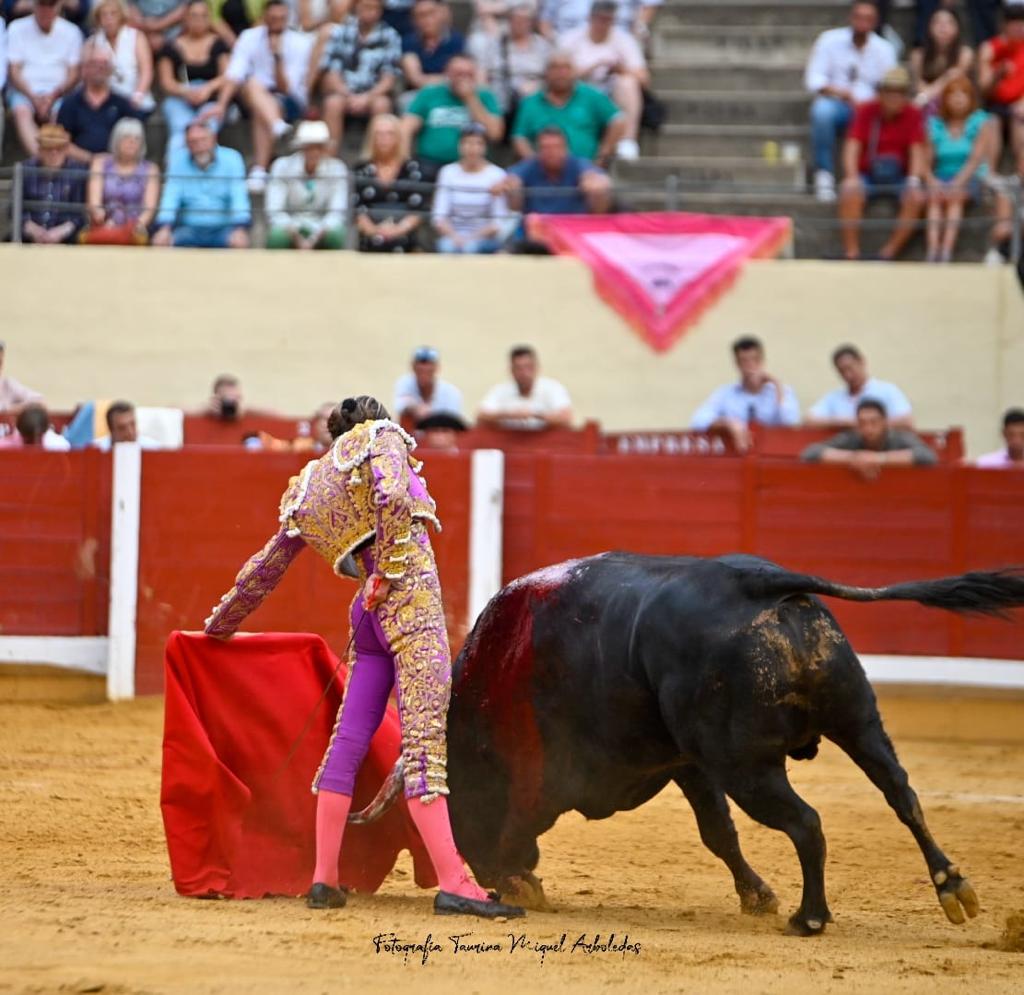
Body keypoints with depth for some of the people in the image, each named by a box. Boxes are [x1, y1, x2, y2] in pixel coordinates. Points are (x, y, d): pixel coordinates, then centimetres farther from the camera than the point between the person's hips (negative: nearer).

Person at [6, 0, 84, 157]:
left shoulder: (71, 32, 7)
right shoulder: (17, 29, 6)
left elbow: (74, 74, 5)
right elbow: (14, 72, 1)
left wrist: (53, 95, -14)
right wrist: (33, 97, -15)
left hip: (58, 92, 0)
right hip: (25, 90, 0)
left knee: (60, 113, -35)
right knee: (21, 111, -35)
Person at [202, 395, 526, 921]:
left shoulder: (307, 491, 23)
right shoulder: (381, 437, 6)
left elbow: (264, 567, 30)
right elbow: (393, 496, -16)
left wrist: (222, 623, 43)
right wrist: (392, 570, -13)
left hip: (370, 612, 6)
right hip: (411, 596, -6)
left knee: (349, 741, 13)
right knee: (425, 739, -13)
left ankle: (324, 879, 15)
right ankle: (454, 884, -19)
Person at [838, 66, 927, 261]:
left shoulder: (913, 115, -1)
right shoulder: (866, 111, -2)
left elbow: (917, 150, -6)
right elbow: (852, 146, -9)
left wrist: (914, 178, -25)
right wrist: (851, 177, -25)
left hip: (899, 177, 1)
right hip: (867, 175, -1)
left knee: (916, 197, -31)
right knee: (849, 193, -33)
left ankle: (888, 253, -25)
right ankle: (851, 253, -26)